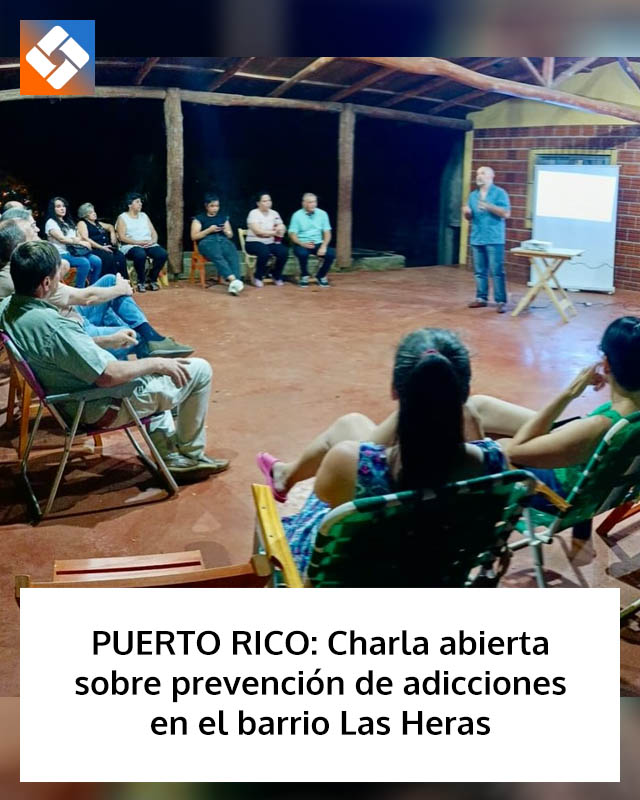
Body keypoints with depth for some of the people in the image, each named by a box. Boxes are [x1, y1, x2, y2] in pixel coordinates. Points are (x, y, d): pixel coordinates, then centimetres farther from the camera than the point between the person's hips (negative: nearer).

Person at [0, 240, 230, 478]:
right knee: (199, 371, 0)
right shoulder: (53, 326, -33)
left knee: (150, 370, 32)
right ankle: (191, 455, 17)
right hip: (104, 406, -9)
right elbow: (109, 376, -29)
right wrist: (157, 363, -15)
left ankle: (170, 454, 30)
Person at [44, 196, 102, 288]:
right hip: (62, 254, -7)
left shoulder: (69, 221, 23)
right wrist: (80, 242, -10)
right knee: (84, 263, -33)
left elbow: (78, 237, 17)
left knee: (97, 261, -18)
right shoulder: (51, 222, -1)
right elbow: (61, 239, -12)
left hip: (74, 251, 7)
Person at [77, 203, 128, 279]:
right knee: (109, 257, -36)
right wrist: (101, 247, -14)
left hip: (108, 248, 6)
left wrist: (112, 233, 19)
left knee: (120, 256, -24)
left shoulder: (97, 223, 29)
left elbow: (110, 226, 45)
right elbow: (85, 238, -6)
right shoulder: (82, 223, 9)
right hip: (94, 249, -6)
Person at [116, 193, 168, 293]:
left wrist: (153, 241, -8)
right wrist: (138, 242, -18)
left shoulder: (144, 216, 21)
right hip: (131, 246, -5)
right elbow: (122, 237, -6)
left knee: (162, 253, -26)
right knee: (140, 254, -40)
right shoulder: (122, 218, 6)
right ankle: (141, 281, -18)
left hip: (149, 245, 5)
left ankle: (152, 279, -8)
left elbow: (154, 233, 16)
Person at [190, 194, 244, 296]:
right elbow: (194, 237, 7)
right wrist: (209, 230, -5)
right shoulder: (199, 218, 15)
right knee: (218, 256, -39)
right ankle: (233, 279, -58)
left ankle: (233, 284, -53)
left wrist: (226, 231, 2)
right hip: (207, 242, -3)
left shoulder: (223, 217, 26)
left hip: (223, 240, 3)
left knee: (234, 255, -35)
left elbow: (230, 235, 26)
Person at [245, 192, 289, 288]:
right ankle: (258, 278, -14)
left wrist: (280, 228, -20)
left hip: (271, 243, 5)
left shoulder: (274, 213, 11)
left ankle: (277, 276, 0)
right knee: (265, 252, -37)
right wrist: (274, 232, -13)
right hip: (254, 242, -5)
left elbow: (282, 229, 5)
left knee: (284, 251, -24)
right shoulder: (254, 213, -5)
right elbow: (258, 231, -17)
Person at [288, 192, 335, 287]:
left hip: (318, 243, 2)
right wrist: (302, 244, -22)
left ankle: (321, 276, 4)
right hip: (302, 244, -2)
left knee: (331, 253, -25)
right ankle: (304, 276, -4)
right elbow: (292, 234, -4)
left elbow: (327, 233, 3)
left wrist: (324, 246, -15)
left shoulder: (322, 214, 5)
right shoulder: (297, 215, -2)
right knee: (302, 253, -36)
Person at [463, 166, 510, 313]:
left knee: (497, 272, -7)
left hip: (494, 239, -6)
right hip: (477, 239, 6)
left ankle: (501, 301, -6)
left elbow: (506, 213, -10)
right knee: (479, 271, 9)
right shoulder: (473, 195, 15)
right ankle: (481, 298, 16)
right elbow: (469, 217, 18)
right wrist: (467, 212, -5)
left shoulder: (500, 193, -2)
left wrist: (489, 207, -20)